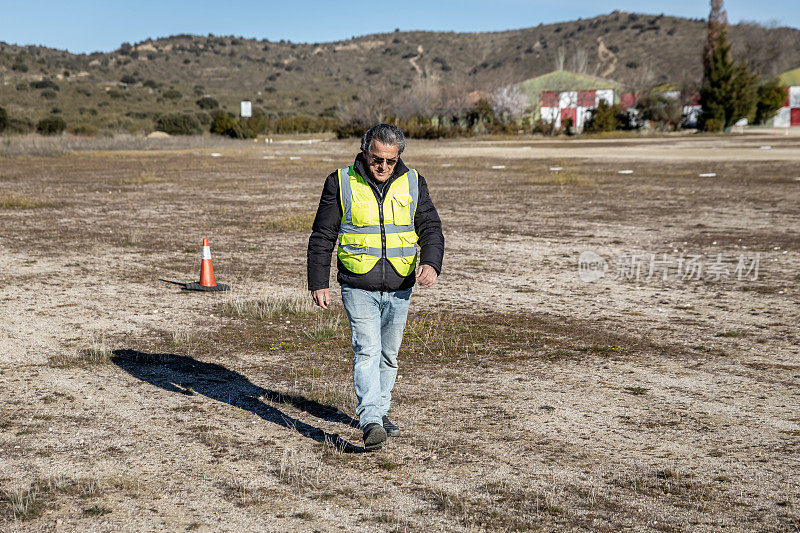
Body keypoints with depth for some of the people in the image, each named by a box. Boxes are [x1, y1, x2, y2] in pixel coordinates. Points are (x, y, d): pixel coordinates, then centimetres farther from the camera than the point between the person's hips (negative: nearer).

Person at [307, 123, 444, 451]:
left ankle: (380, 410, 31)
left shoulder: (413, 183, 4)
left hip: (399, 288, 3)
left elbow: (431, 228, 1)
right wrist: (318, 283, -1)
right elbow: (322, 236, 2)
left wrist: (431, 263, -19)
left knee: (388, 353, 14)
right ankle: (371, 423, -17)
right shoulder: (341, 183, -2)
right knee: (367, 350, -14)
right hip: (358, 286, -3)